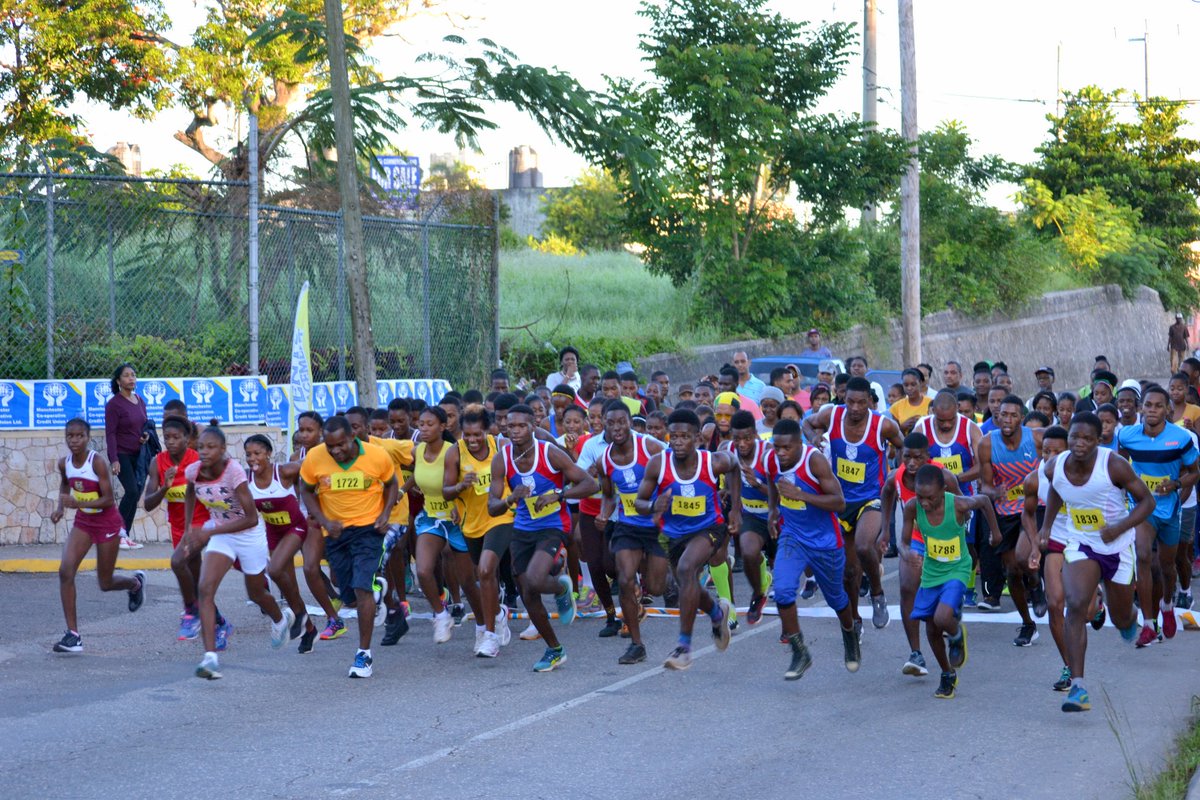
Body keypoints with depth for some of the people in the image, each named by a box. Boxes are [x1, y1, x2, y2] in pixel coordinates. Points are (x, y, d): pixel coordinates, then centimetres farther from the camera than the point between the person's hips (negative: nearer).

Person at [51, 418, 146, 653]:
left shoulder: (97, 462, -23)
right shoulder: (64, 463, -6)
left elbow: (108, 499, -24)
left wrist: (77, 503, -35)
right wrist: (60, 508, 2)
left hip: (106, 522, -5)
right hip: (82, 522, 5)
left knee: (105, 584, 7)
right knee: (65, 571, -16)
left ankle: (136, 582, 45)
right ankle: (73, 634, -12)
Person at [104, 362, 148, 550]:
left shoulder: (140, 401, 10)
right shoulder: (114, 404, -9)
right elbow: (110, 433, -12)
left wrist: (147, 434, -3)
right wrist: (114, 459, -19)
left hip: (139, 455, 6)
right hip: (122, 455, -6)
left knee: (135, 495, 4)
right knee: (132, 491, -19)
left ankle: (125, 536, 10)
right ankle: (119, 532, -9)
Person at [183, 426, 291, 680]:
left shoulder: (234, 472, -30)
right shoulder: (193, 471, -14)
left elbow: (251, 518, -29)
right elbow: (190, 495, 13)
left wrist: (209, 533, -32)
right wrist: (188, 529, 5)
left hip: (249, 535, -4)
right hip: (219, 534, 4)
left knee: (256, 594, 18)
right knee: (205, 589, -20)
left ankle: (281, 619, 54)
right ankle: (210, 656, -25)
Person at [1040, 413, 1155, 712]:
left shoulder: (1114, 466, -24)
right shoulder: (1055, 468, -12)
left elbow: (1147, 502, -15)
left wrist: (1119, 528, -28)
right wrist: (1047, 525, 8)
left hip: (1118, 548, -1)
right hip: (1080, 546, 1)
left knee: (1121, 619, 15)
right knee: (1076, 606, -24)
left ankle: (1131, 618, 58)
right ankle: (1077, 686, -26)